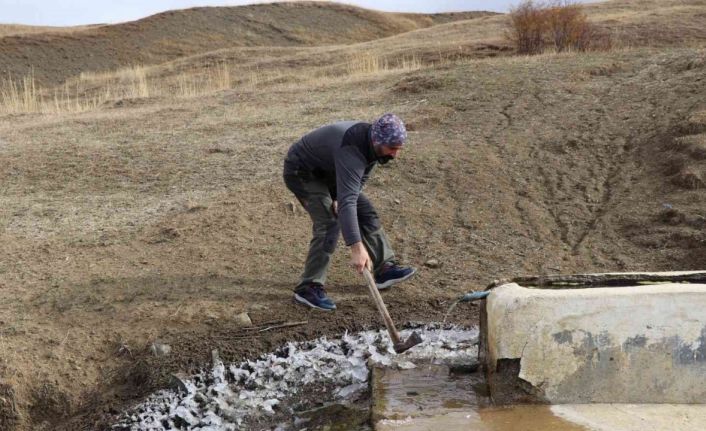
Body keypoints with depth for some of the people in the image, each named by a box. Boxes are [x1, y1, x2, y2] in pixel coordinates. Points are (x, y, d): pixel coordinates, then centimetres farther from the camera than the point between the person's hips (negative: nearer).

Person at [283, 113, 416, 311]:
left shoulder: (373, 143, -12)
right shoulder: (351, 150, -40)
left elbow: (359, 179, 4)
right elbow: (347, 201, -48)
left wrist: (340, 198, -16)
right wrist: (356, 248, -53)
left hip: (327, 172, 9)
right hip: (301, 172, -9)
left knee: (366, 212, 4)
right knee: (329, 224, -21)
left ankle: (385, 269, 14)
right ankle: (308, 288, -14)